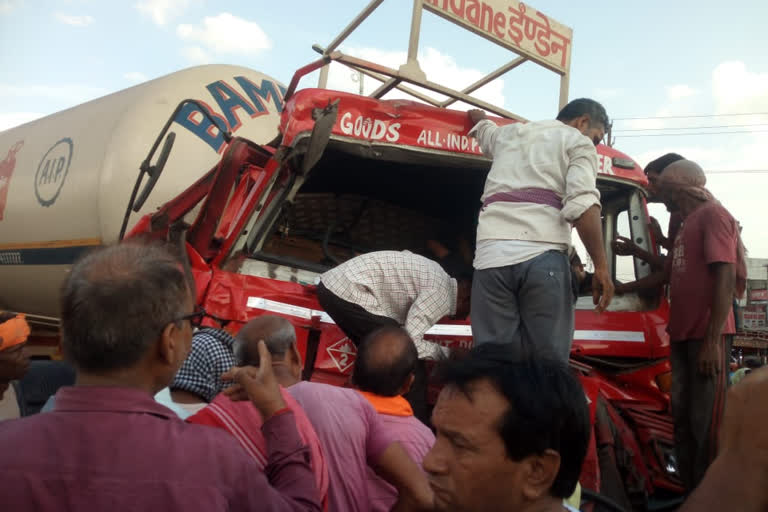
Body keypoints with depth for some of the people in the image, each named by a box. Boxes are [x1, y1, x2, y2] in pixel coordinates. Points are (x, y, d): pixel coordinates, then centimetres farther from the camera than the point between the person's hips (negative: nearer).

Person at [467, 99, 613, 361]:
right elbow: (582, 205, -6)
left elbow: (481, 123, 54)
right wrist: (601, 266, -6)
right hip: (543, 258, -4)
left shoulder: (509, 133, 29)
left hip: (491, 257, 4)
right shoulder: (577, 141, 12)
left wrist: (477, 116, 77)